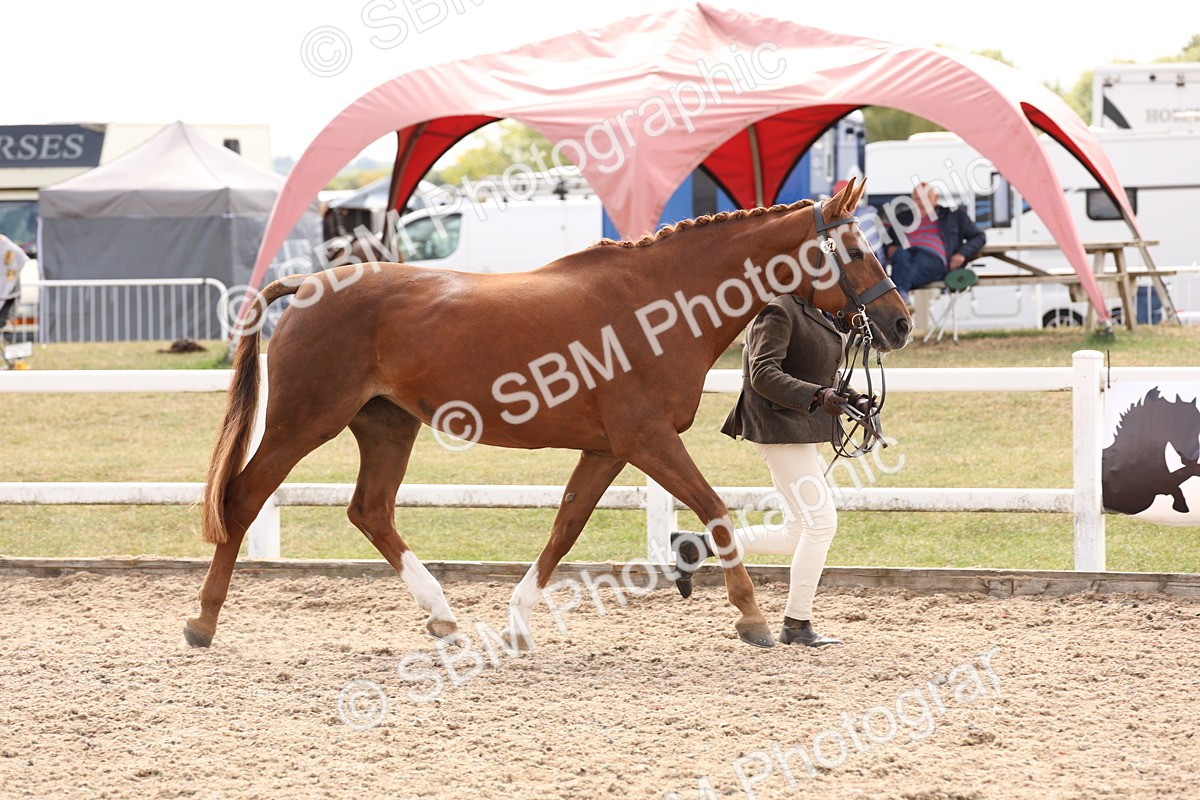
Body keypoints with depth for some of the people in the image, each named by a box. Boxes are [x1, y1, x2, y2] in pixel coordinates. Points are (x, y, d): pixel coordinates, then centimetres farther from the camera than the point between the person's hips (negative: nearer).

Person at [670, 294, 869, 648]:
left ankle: (696, 546, 16)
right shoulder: (779, 311, -14)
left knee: (797, 535, 10)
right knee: (821, 520, -10)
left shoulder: (818, 315, 16)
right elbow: (763, 374, -22)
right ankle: (797, 624, -2)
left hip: (804, 430, 10)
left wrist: (855, 400, 6)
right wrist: (817, 396, -31)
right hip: (780, 428, -10)